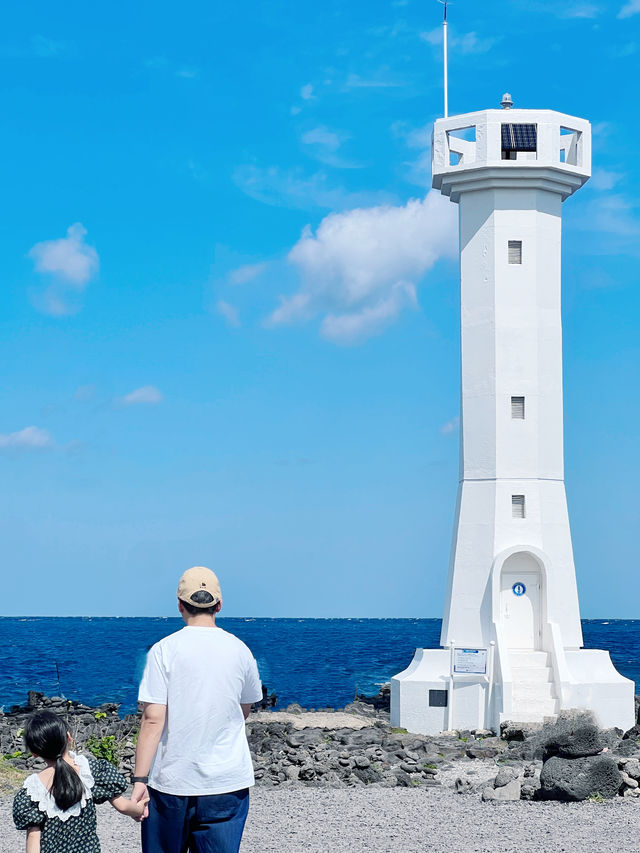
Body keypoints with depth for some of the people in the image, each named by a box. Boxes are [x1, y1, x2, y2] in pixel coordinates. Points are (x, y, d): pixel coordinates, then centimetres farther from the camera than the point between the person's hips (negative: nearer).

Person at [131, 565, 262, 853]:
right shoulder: (239, 651, 2)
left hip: (171, 781, -1)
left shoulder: (164, 651, -7)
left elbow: (153, 719, -12)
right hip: (228, 784, 2)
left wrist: (140, 779, -10)